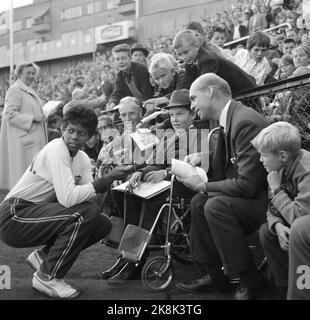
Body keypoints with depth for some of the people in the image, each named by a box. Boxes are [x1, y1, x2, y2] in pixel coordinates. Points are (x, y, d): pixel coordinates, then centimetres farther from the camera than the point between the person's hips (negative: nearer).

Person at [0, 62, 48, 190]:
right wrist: (33, 118, -18)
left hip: (34, 139, 9)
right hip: (22, 140, -9)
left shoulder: (30, 91, 19)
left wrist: (41, 116, 11)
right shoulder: (14, 90, -8)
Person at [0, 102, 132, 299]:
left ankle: (44, 256, 10)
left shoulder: (82, 159, 7)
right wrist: (105, 181, -26)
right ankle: (47, 277, -12)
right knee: (84, 214, -27)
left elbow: (92, 198, -2)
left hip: (38, 213, 8)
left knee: (103, 224, 0)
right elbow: (68, 198, -31)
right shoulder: (56, 150, -20)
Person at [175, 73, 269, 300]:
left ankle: (250, 280, -11)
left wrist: (203, 186, -16)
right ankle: (213, 275, 11)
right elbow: (225, 169, 17)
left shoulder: (246, 122, -24)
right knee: (199, 203, 3)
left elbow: (247, 184, -27)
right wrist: (203, 160, -1)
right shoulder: (230, 119, 7)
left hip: (267, 199, -10)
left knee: (215, 205, -26)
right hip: (251, 196, 10)